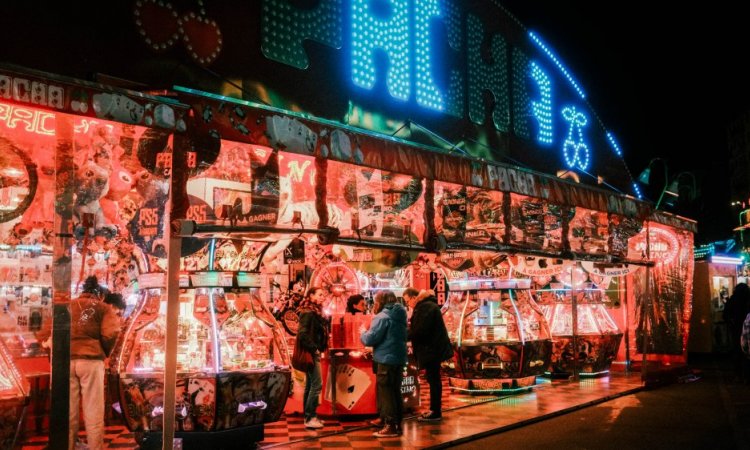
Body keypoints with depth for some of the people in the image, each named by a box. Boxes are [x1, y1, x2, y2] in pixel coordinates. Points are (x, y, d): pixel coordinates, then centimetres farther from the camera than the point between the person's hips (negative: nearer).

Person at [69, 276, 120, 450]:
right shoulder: (103, 307, 8)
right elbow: (111, 333, -8)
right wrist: (105, 353, 8)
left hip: (67, 360, 3)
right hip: (91, 360, -3)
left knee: (68, 411, 8)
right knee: (93, 411, 2)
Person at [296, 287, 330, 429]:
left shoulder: (315, 312, 15)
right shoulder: (308, 312, -15)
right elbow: (303, 334, -22)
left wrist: (318, 348, 8)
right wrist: (314, 348, -18)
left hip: (313, 352, 10)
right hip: (310, 353, -10)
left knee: (310, 385, 13)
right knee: (317, 384, -10)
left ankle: (309, 416, 19)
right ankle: (310, 418, -6)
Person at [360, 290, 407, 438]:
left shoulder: (382, 317, -14)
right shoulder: (400, 315, 12)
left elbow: (370, 339, -17)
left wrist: (363, 334, 5)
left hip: (387, 359, -8)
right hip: (399, 358, 8)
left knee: (385, 392, -2)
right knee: (395, 391, 15)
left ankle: (390, 426, -1)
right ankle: (397, 424, 19)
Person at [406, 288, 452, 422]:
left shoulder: (426, 307, -18)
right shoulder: (425, 306, 16)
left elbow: (420, 330, -25)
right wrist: (410, 326, 5)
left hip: (432, 348, -11)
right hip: (432, 347, 11)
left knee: (433, 379, -6)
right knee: (433, 378, 15)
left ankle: (436, 412, -1)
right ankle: (435, 409, 22)